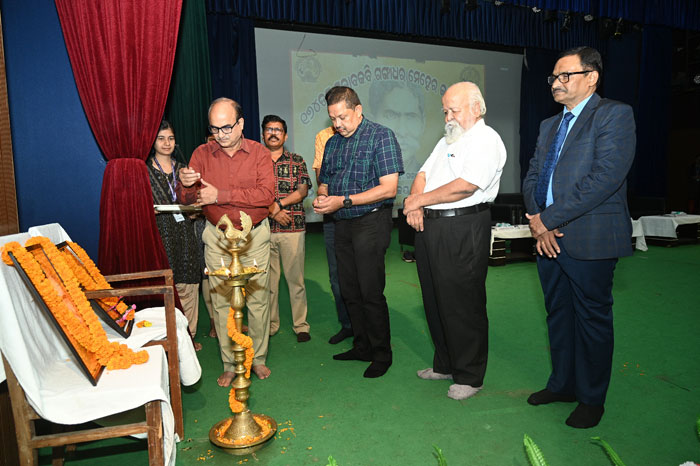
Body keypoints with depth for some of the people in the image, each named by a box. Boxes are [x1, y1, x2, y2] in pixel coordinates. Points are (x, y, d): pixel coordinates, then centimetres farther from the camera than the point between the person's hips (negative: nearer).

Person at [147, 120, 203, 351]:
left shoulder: (182, 168, 14)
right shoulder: (144, 170, 2)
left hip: (185, 234, 4)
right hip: (160, 234, -4)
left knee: (187, 285, 6)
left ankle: (188, 335, 18)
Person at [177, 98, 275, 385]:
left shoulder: (259, 153, -5)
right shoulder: (202, 154, 1)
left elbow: (266, 194, -19)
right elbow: (186, 199, 0)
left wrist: (220, 195, -23)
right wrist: (185, 185, -25)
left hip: (254, 236, -1)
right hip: (217, 238, 1)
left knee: (258, 299, 7)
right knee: (222, 302, 6)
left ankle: (258, 358, 26)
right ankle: (229, 364, 22)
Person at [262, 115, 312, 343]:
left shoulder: (297, 162, 9)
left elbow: (302, 191, -2)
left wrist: (278, 204, -13)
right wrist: (272, 211, -11)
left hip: (293, 229, -1)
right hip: (263, 228, 1)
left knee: (296, 278, 3)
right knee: (267, 279, 7)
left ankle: (300, 325, 14)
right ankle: (270, 325, 20)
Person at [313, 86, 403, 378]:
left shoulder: (381, 136, -7)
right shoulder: (332, 143, 14)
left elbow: (389, 188, -15)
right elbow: (324, 182, 21)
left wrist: (344, 200, -19)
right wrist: (322, 198, -4)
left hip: (371, 221, -7)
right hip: (343, 224, 7)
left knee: (371, 292, -4)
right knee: (349, 291, 12)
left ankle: (382, 354, 14)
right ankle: (362, 347, 28)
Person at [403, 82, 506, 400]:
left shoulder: (486, 140, -7)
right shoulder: (447, 141, 21)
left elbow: (465, 186, -20)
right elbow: (423, 175, 17)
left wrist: (420, 200, -12)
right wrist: (414, 206, -3)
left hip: (463, 232, -9)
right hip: (429, 227, 9)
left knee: (463, 306, -1)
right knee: (435, 301, 15)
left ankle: (469, 376, 16)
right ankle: (444, 365, 31)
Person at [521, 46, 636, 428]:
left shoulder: (615, 115, -7)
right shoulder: (549, 125, 17)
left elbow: (606, 177, -19)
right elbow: (531, 177, 12)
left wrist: (549, 217, -18)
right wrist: (536, 221, -6)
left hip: (590, 239, -7)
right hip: (548, 237, 7)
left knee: (592, 318, 7)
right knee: (558, 315, 17)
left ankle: (591, 398, 24)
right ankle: (562, 384, 34)